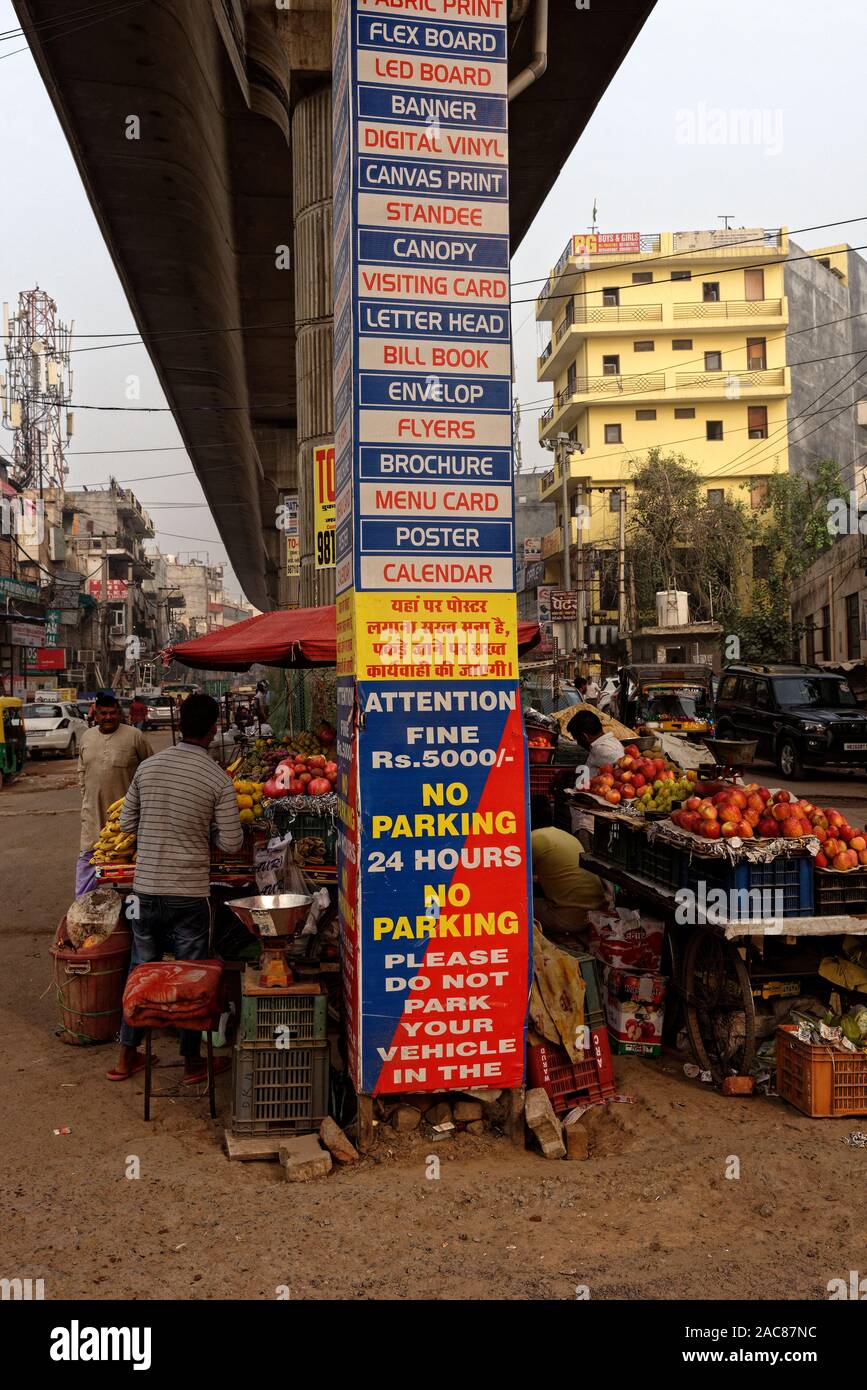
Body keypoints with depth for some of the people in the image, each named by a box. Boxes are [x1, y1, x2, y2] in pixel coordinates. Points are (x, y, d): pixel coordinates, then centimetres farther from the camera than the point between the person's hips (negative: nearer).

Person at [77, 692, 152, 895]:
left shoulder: (134, 736, -5)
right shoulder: (87, 737, 9)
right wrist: (85, 795, 11)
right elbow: (82, 770, 19)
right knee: (87, 855, 4)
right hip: (93, 809, 4)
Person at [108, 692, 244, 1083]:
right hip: (190, 892, -4)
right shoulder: (218, 780, -11)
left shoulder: (148, 767, 0)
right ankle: (192, 1061, 22)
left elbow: (126, 823, 10)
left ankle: (127, 1055, 28)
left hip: (146, 888, 4)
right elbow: (232, 843, -9)